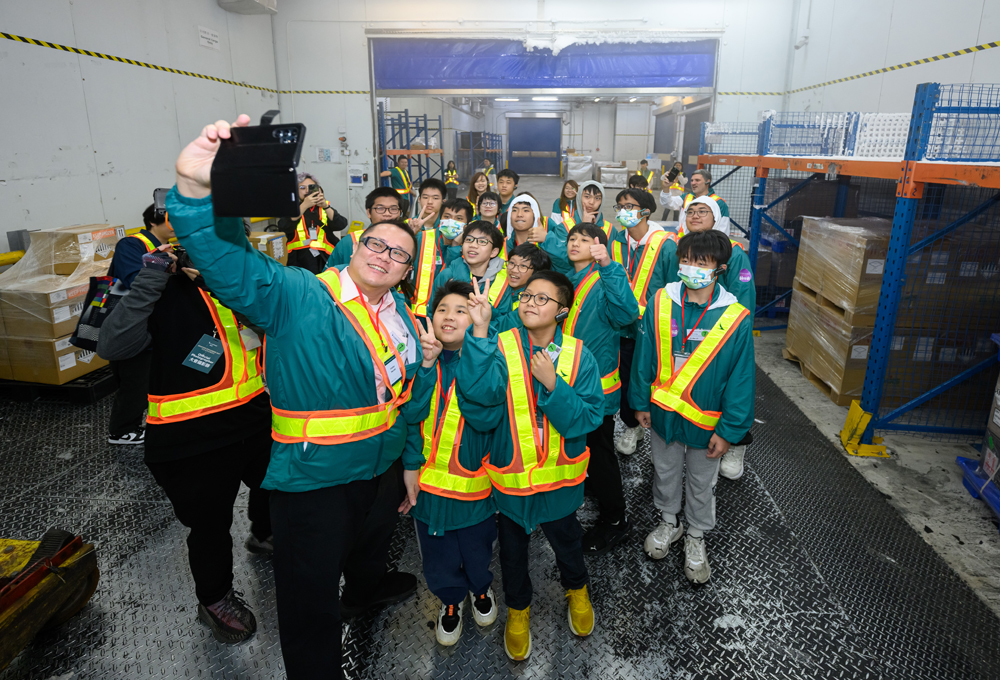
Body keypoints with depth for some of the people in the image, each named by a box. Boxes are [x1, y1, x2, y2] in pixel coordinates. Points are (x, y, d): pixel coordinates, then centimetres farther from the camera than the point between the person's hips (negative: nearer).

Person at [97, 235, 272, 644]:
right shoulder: (168, 292, -17)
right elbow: (113, 346, -31)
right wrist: (151, 278, -33)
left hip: (256, 422, 6)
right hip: (193, 442, -6)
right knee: (210, 523, 13)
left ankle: (264, 536, 63)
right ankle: (214, 601, 41)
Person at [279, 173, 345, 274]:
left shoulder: (325, 206, 14)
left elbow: (341, 225, -3)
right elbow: (284, 227, -12)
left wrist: (325, 207, -16)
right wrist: (305, 205, -17)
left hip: (326, 259, 1)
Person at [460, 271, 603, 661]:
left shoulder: (578, 355, -10)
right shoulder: (500, 348, -13)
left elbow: (590, 416, -17)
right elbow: (478, 393, -32)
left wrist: (552, 384, -28)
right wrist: (479, 332, -38)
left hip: (560, 475, 1)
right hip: (510, 473, 0)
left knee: (566, 540, 24)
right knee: (512, 546, 20)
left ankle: (576, 590, 56)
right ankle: (517, 608, 48)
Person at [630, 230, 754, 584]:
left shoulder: (736, 317, -17)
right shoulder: (661, 302, -11)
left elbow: (740, 378, -11)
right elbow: (644, 355, -1)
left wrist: (728, 430, -10)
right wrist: (641, 402, 2)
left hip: (705, 419, -2)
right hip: (663, 412, 2)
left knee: (701, 483, 19)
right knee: (665, 472, 23)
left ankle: (696, 536, 44)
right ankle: (668, 522, 49)